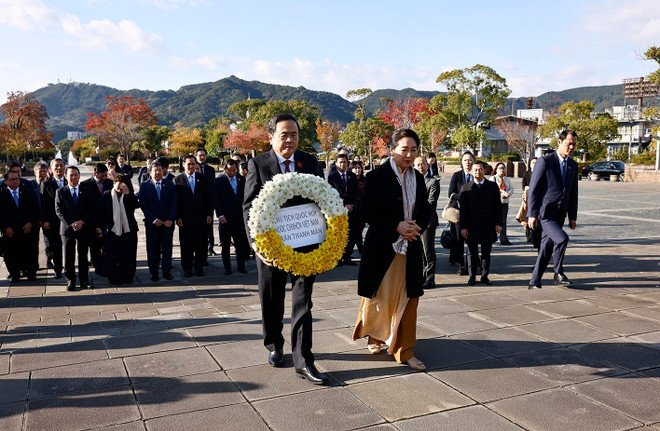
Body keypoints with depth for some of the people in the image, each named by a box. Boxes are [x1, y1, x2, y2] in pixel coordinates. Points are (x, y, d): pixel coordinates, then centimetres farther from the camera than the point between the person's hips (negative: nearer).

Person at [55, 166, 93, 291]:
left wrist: (82, 222, -13)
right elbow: (59, 211, -1)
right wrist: (70, 224, -13)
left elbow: (89, 210, 4)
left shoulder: (85, 192, 9)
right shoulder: (60, 192, 6)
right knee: (69, 257, 2)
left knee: (83, 256, 5)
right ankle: (70, 281, 11)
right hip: (67, 228, -1)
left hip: (83, 228, 1)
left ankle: (84, 280, 13)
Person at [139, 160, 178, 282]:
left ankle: (167, 271, 14)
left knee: (167, 248, 4)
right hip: (151, 223, -1)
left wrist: (170, 219, -9)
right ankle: (154, 272, 13)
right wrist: (154, 220, -11)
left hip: (168, 222, 1)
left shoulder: (169, 184, 6)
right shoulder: (145, 186, 3)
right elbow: (143, 205, -3)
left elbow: (174, 203, 2)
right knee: (153, 248, 4)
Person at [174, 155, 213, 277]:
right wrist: (177, 217, -7)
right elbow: (175, 200, -1)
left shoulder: (202, 179, 9)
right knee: (186, 244, 5)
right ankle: (187, 268, 16)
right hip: (185, 218, -2)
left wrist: (209, 214, 2)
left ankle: (199, 267, 16)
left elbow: (208, 198, 9)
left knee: (201, 243, 4)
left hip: (201, 217, 2)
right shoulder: (178, 180, 2)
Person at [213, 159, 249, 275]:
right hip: (225, 217, -3)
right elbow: (216, 199, -4)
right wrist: (220, 215, -11)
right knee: (226, 244, 5)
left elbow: (245, 196, 13)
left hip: (240, 216, 3)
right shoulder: (219, 181, -2)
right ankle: (227, 267, 15)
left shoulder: (241, 179, 9)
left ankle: (241, 266, 14)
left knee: (241, 242, 4)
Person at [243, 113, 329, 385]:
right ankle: (274, 346, 38)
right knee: (271, 301, 14)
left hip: (305, 243, 1)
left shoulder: (310, 162, 4)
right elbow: (249, 207, -5)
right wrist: (257, 243, -17)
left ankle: (303, 361, 8)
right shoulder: (258, 164, -4)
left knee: (302, 302, 2)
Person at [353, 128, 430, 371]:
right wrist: (396, 226, -19)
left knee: (408, 299, 4)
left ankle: (404, 351, 14)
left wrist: (417, 227, -6)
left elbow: (425, 211, 15)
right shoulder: (377, 177, -9)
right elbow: (366, 211, -12)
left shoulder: (418, 178, 9)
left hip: (410, 248, 4)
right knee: (379, 295, 8)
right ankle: (373, 336, 35)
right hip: (382, 247, -4)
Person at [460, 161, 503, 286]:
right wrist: (463, 227, -4)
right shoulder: (466, 188, 3)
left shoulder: (493, 186, 8)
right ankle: (472, 276, 17)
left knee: (486, 252, 8)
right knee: (472, 252, 6)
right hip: (472, 227, -1)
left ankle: (485, 276, 19)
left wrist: (498, 223, -1)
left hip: (488, 227, 1)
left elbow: (498, 206, 8)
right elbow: (463, 209, 1)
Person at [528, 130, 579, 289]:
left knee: (546, 248, 8)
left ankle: (534, 281, 17)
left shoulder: (573, 165, 11)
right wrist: (532, 214, -13)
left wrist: (572, 217, 10)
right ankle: (558, 273, -3)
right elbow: (533, 190, -9)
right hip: (544, 213, -6)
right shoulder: (545, 162, -9)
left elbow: (573, 193, 16)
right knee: (562, 238, -23)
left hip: (559, 214, 6)